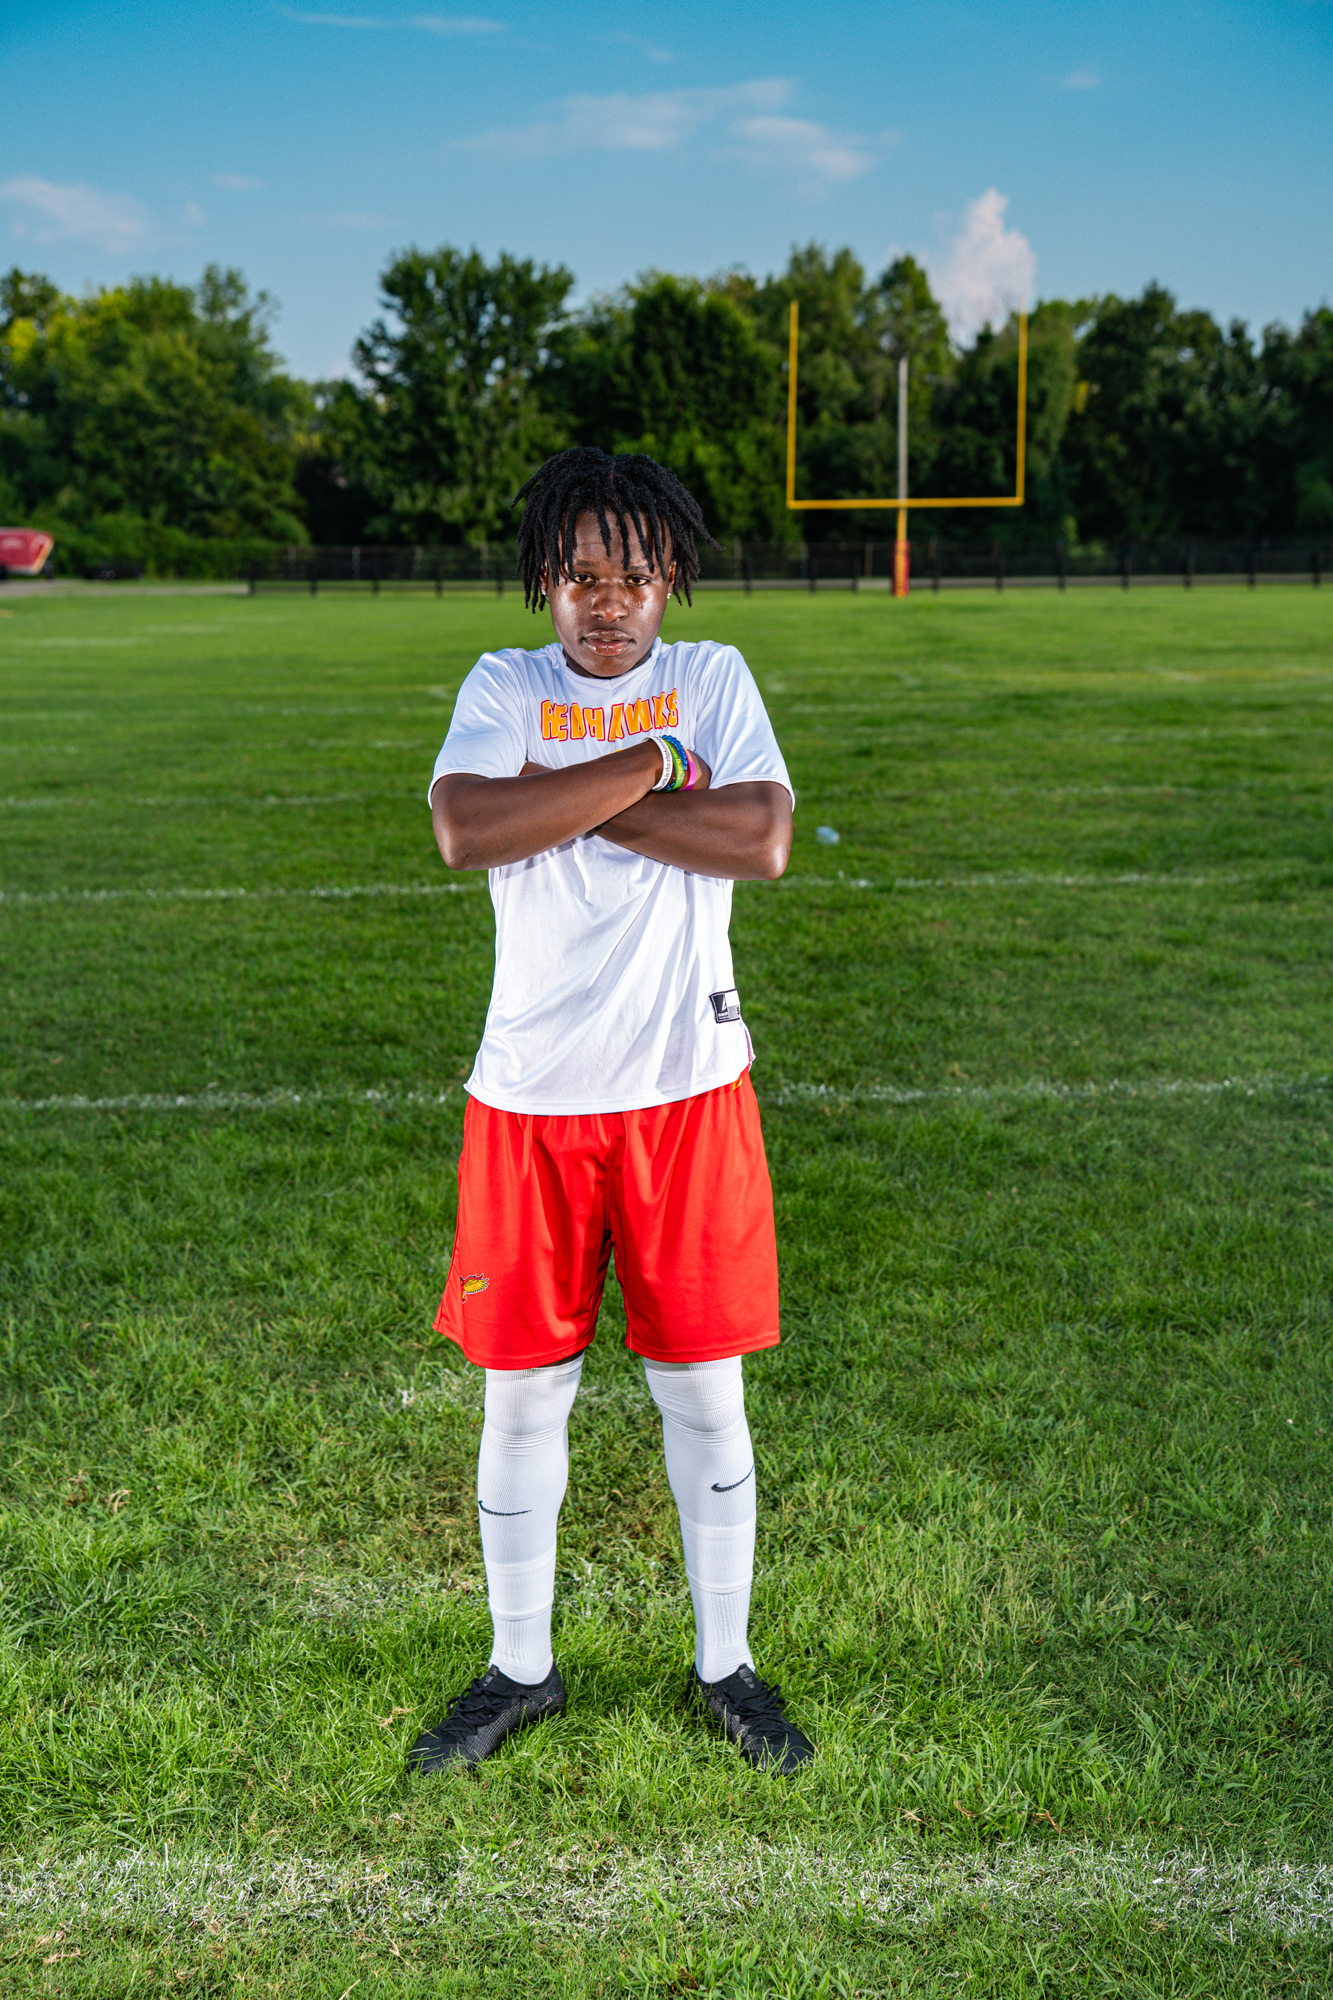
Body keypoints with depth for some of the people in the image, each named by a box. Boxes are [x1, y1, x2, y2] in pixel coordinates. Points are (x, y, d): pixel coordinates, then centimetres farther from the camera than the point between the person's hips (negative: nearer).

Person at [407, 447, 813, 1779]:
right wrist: (648, 767, -15)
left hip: (686, 1089, 0)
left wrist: (567, 800, -14)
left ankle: (724, 1666, 29)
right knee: (522, 1391, 10)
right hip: (530, 1097, 1)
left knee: (703, 1390, 9)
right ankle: (520, 1668, 30)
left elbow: (764, 841, -13)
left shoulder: (714, 677, 5)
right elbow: (465, 831, -18)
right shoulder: (503, 686, 3)